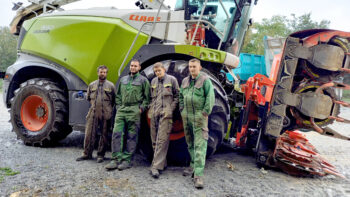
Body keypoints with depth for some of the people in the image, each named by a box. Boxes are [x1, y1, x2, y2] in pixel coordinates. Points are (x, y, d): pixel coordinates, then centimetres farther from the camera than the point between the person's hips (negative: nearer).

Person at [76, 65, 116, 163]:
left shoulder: (111, 85, 4)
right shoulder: (92, 85, 12)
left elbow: (114, 100, 9)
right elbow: (88, 98, 23)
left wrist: (107, 108, 6)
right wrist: (94, 105, 12)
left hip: (105, 114, -2)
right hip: (93, 113, 2)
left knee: (104, 135, 4)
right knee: (89, 134, 2)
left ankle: (100, 155, 15)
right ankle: (87, 154, 15)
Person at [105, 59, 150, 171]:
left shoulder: (143, 80, 5)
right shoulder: (123, 79, 19)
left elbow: (147, 97, 2)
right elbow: (118, 95, 22)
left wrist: (141, 108, -7)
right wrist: (118, 106, 10)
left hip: (134, 111, -4)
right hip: (121, 110, 4)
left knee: (131, 137, 0)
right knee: (116, 133, -3)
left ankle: (127, 160, 7)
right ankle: (116, 159, 3)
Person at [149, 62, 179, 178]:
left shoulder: (172, 79, 4)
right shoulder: (153, 81, 18)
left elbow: (177, 96, 4)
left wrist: (171, 108, -5)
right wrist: (151, 108, 9)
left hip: (165, 113, -5)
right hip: (154, 113, 6)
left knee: (162, 139, -13)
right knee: (154, 140, 7)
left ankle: (156, 167, -14)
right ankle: (162, 163, 20)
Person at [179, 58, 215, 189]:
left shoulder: (205, 80, -6)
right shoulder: (185, 81, 13)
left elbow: (210, 97, -11)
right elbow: (181, 96, 22)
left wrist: (205, 112, -13)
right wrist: (182, 110, 13)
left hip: (199, 117, -6)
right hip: (186, 116, 6)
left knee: (200, 145, -9)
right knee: (190, 142, 17)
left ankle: (198, 175, -9)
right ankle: (193, 164, 35)